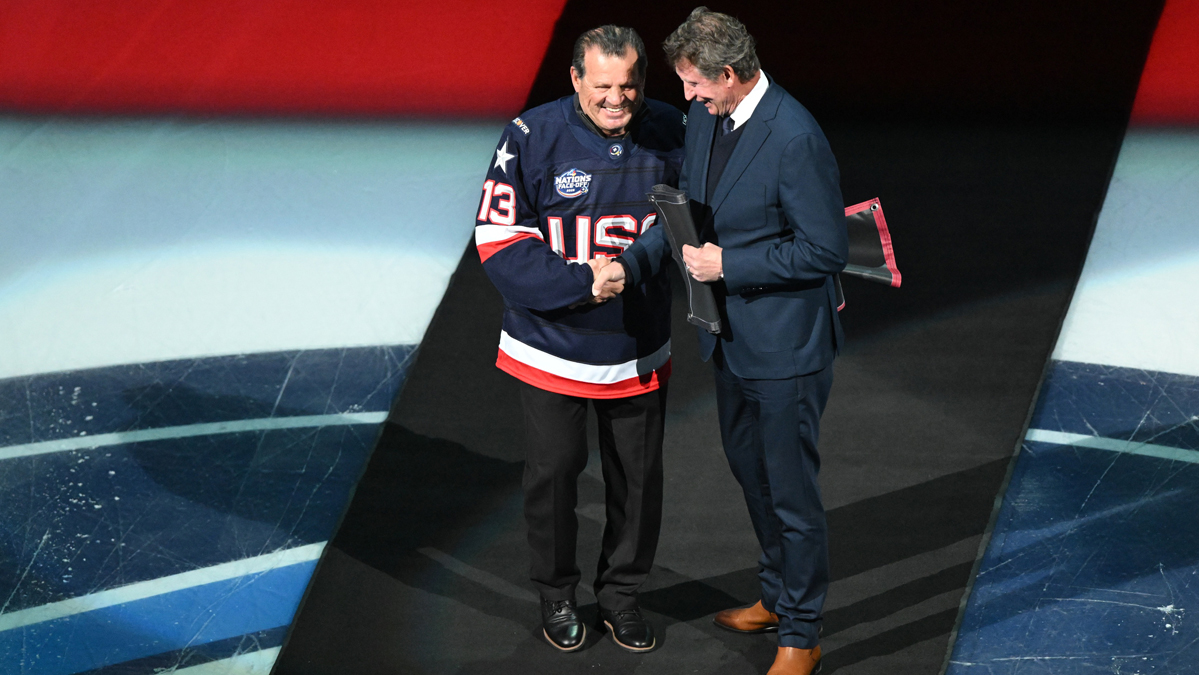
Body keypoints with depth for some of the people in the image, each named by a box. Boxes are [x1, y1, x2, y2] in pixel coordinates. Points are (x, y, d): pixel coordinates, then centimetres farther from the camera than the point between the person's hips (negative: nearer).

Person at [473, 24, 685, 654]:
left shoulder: (667, 132, -6)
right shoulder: (533, 138, -16)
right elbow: (497, 237, -15)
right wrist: (580, 283, -24)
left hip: (639, 349, 3)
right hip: (552, 347, -3)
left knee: (638, 479, 13)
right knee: (553, 472, 10)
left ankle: (620, 595, 33)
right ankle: (556, 595, 31)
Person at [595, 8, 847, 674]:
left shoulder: (795, 139, -26)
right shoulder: (708, 119, 1)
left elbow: (827, 249, -23)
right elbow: (688, 210, 13)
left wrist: (728, 264, -21)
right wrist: (631, 263, 0)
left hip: (787, 345, -9)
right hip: (732, 337, 9)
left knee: (792, 491, 4)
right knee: (751, 470, 24)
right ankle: (777, 596, 44)